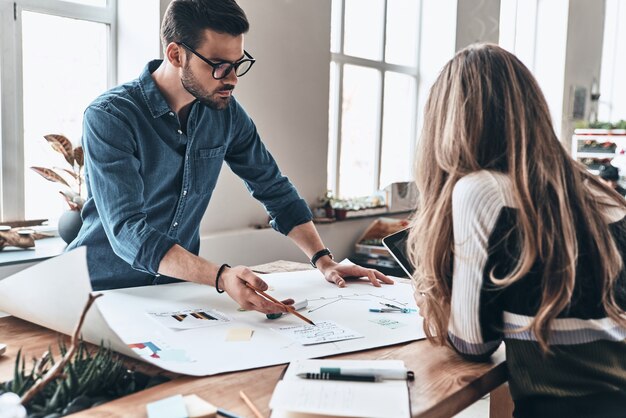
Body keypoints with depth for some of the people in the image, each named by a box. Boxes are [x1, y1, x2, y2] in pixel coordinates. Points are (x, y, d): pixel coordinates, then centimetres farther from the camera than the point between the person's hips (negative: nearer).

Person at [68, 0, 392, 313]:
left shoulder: (225, 112, -2)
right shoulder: (108, 118, -18)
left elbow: (274, 188, 7)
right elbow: (127, 232, -26)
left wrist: (324, 261, -3)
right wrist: (221, 276, -38)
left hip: (177, 289, 3)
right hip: (105, 289, -3)